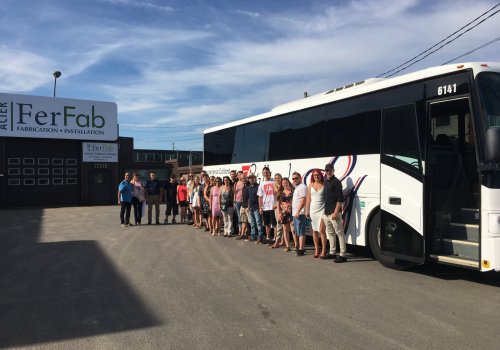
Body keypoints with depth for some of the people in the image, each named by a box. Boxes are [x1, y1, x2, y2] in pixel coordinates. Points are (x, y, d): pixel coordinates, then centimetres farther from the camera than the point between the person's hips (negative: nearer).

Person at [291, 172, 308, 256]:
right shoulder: (296, 188, 20)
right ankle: (302, 247, 21)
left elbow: (303, 200, -20)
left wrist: (298, 212, -24)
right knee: (298, 232, 14)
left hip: (299, 213, -10)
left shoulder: (302, 187, -11)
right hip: (295, 213, 10)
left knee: (300, 232, -9)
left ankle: (301, 249, -8)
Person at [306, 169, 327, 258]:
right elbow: (308, 199, 10)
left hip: (322, 210, -4)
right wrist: (307, 211, 6)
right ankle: (316, 250, 17)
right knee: (314, 231, 8)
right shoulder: (310, 186, 9)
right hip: (313, 210, 4)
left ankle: (323, 251, -4)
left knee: (321, 230, -10)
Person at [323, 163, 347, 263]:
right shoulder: (325, 181, 14)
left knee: (340, 233, -4)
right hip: (326, 212, 9)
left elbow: (340, 198, -16)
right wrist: (325, 210, 15)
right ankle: (332, 253, 26)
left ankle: (342, 255, -3)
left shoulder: (336, 182, -10)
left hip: (334, 213, -9)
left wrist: (336, 212, -21)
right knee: (330, 233, 16)